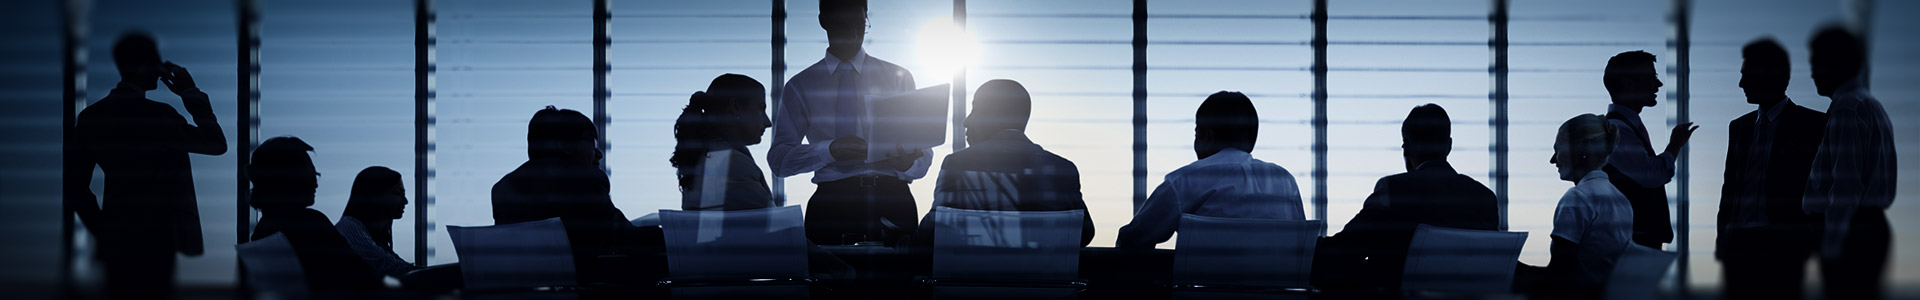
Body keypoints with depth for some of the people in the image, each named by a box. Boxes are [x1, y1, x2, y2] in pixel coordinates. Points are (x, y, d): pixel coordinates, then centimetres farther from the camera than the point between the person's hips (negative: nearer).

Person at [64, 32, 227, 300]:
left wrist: (101, 230, 17)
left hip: (115, 240, 6)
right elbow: (216, 143, -6)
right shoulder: (157, 115, -16)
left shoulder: (91, 116, 4)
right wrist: (192, 94, 1)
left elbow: (74, 186, 7)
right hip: (154, 241, -6)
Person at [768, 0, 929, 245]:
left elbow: (924, 159, 13)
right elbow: (778, 160, 6)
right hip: (832, 203, -1)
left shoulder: (899, 78, 17)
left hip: (891, 200, 1)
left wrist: (907, 163, -11)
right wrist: (830, 151, -11)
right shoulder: (801, 87, 14)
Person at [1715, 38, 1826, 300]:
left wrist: (1808, 249, -9)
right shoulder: (1740, 126, 19)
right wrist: (1722, 244, 13)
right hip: (1739, 246, 5)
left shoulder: (1812, 124, 1)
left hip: (1782, 247, -5)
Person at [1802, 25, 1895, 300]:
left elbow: (1846, 182, -18)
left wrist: (1831, 244, -18)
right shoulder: (1872, 105, 20)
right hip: (1872, 225, 10)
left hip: (1851, 230, -10)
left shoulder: (1846, 108, -12)